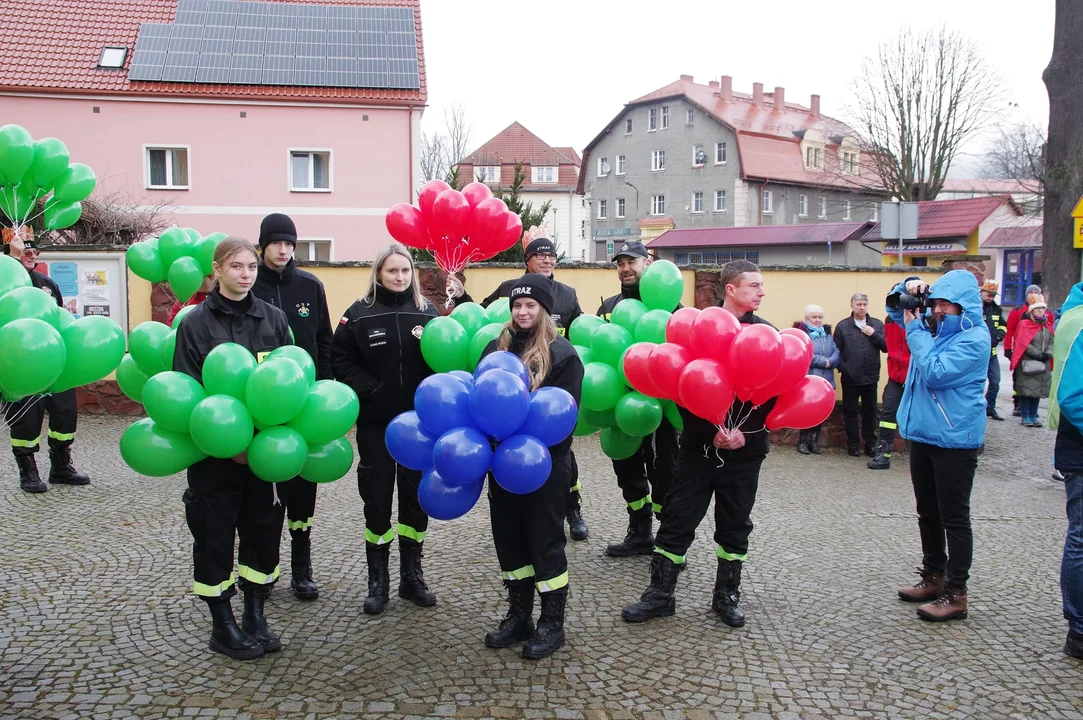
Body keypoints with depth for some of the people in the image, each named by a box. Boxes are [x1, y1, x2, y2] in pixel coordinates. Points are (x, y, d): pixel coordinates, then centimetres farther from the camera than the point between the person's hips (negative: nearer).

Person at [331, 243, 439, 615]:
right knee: (377, 500, 5)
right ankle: (378, 580, 18)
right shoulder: (359, 313, -2)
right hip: (375, 423, -1)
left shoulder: (426, 312, 3)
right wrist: (368, 388, -15)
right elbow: (340, 359, -4)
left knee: (416, 497, 9)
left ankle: (412, 575, 23)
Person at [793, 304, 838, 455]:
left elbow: (836, 353, 6)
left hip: (825, 380, 6)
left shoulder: (827, 333, 16)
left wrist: (830, 362, -15)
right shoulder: (801, 333, -4)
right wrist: (824, 362, -14)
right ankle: (803, 441, 10)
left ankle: (814, 440, 18)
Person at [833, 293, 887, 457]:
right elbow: (836, 350, -4)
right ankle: (853, 443, 17)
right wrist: (843, 368, -13)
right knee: (850, 411, 7)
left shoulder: (877, 325, 5)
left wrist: (873, 334, -11)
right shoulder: (842, 326, 0)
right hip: (850, 378, -1)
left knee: (870, 411, 10)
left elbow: (886, 347, -1)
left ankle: (870, 443, 19)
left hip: (870, 377, 2)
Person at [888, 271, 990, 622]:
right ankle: (933, 577, 30)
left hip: (954, 440, -9)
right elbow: (896, 309, 22)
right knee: (928, 513, 17)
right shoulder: (933, 326, 10)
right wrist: (908, 287, 0)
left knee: (954, 519, -2)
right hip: (923, 433, 9)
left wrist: (914, 329, -15)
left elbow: (935, 372, -23)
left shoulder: (974, 337, -15)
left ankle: (955, 595, 4)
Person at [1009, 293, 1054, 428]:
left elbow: (1051, 341, 11)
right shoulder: (1024, 325, -8)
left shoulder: (1047, 326, 12)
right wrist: (1038, 354, -16)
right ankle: (1026, 417, 3)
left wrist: (1048, 353, -7)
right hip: (1027, 363, -6)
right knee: (1026, 390, -4)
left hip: (1042, 364, 6)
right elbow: (1024, 344, -13)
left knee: (1038, 390, 7)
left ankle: (1033, 416, 15)